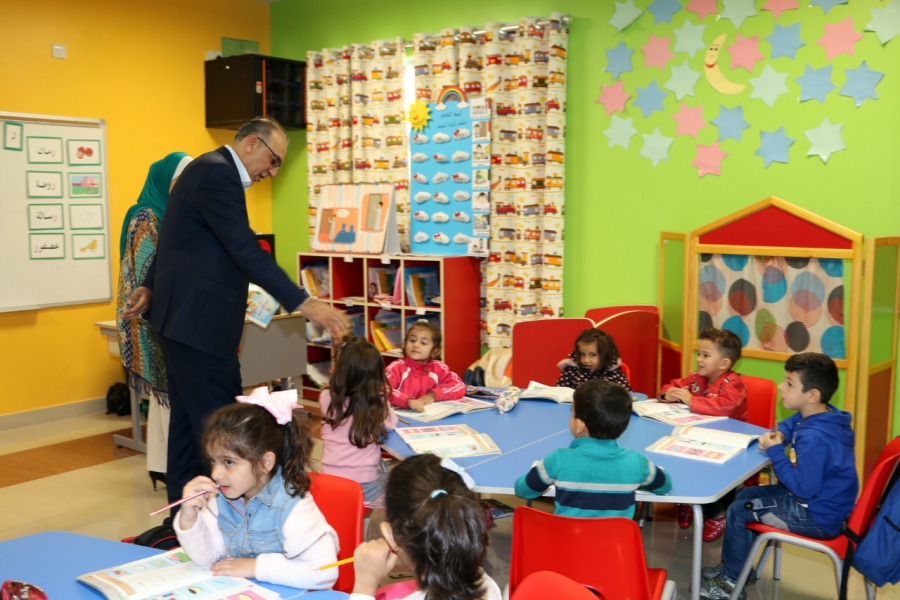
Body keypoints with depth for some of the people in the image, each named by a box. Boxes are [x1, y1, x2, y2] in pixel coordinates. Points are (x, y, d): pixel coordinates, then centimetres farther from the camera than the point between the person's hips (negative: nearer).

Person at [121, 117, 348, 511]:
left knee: (189, 421, 15)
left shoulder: (212, 169, 18)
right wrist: (304, 304, -26)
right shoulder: (217, 172, -16)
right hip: (199, 320, -11)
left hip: (186, 316, 11)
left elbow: (182, 237, 25)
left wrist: (152, 287, 31)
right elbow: (246, 252, -24)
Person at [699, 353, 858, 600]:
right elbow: (786, 427, 19)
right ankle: (735, 566, 30)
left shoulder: (814, 438, -33)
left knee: (738, 511, -5)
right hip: (818, 500, 10)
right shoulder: (816, 416, -1)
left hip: (819, 516, -10)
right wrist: (778, 437, -4)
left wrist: (775, 452, -23)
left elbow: (803, 488, -30)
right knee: (745, 496, 18)